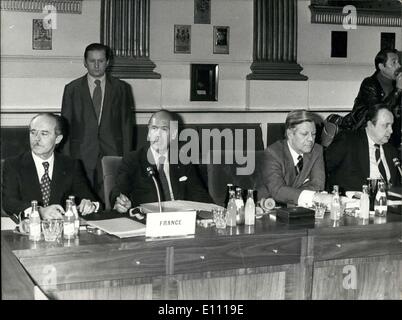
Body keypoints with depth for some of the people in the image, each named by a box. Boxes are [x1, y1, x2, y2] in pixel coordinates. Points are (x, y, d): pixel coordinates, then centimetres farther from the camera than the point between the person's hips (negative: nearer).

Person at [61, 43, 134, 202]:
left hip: (113, 155, 0)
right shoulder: (72, 89, 9)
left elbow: (127, 124, 8)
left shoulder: (121, 88, 10)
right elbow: (65, 126, 8)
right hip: (81, 156, 0)